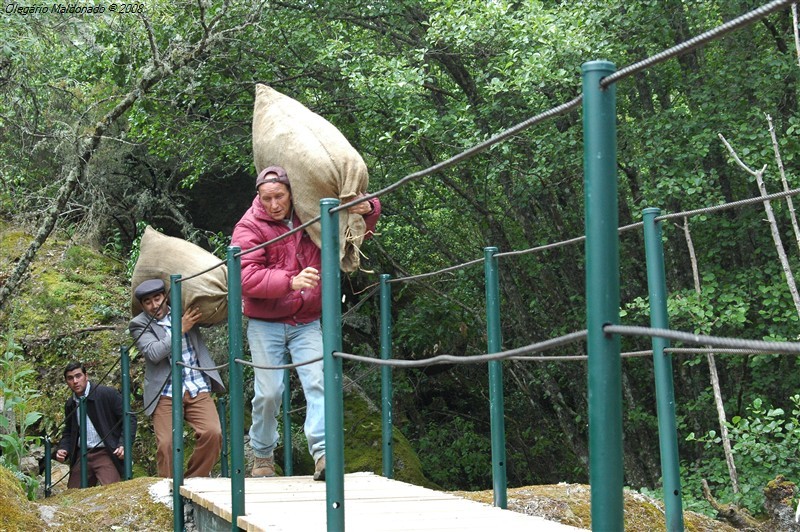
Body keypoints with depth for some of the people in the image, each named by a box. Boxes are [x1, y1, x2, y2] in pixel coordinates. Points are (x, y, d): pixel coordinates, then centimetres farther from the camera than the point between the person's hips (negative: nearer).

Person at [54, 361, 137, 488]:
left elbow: (129, 420, -5)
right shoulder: (70, 405, 12)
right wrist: (63, 449, 3)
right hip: (82, 456, 6)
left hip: (106, 453, -6)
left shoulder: (108, 394, -6)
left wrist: (123, 445, -18)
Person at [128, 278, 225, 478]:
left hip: (198, 390, 2)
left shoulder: (183, 311, 13)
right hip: (166, 395, -2)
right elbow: (154, 353, -12)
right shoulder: (139, 325, 3)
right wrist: (181, 329, -10)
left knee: (213, 433, -18)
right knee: (166, 444, -18)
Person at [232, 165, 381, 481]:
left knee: (317, 382, -15)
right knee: (269, 392, -2)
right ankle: (262, 456, 18)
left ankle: (322, 454, -24)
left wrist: (367, 209, -10)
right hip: (266, 325, -2)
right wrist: (291, 281, -37)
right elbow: (248, 277, -22)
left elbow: (358, 230, 16)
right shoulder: (249, 227, -8)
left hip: (307, 323, 2)